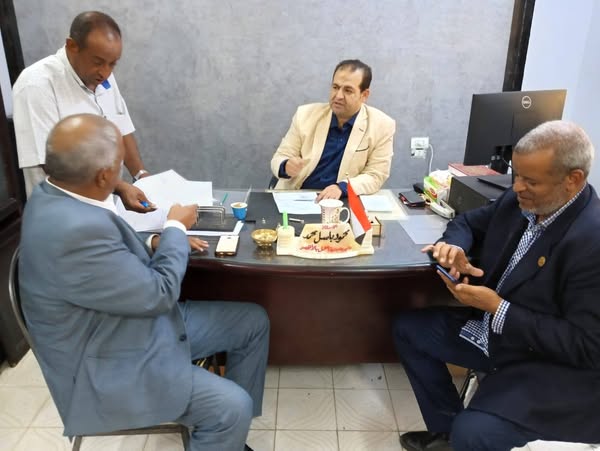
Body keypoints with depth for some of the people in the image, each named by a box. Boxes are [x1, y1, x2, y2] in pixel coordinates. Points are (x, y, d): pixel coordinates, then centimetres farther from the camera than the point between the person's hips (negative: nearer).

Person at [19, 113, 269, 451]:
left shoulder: (58, 196, -3)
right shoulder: (74, 229, -34)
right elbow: (159, 293, -23)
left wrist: (155, 245, -1)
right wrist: (176, 228, -9)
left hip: (142, 319, 9)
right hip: (108, 370, -9)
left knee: (254, 321, 7)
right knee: (232, 407, -20)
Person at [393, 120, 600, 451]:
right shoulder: (517, 201, -5)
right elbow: (470, 222, 12)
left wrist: (497, 307, -27)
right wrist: (455, 248, -12)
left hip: (552, 365, -8)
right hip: (491, 329, 8)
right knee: (408, 329, 9)